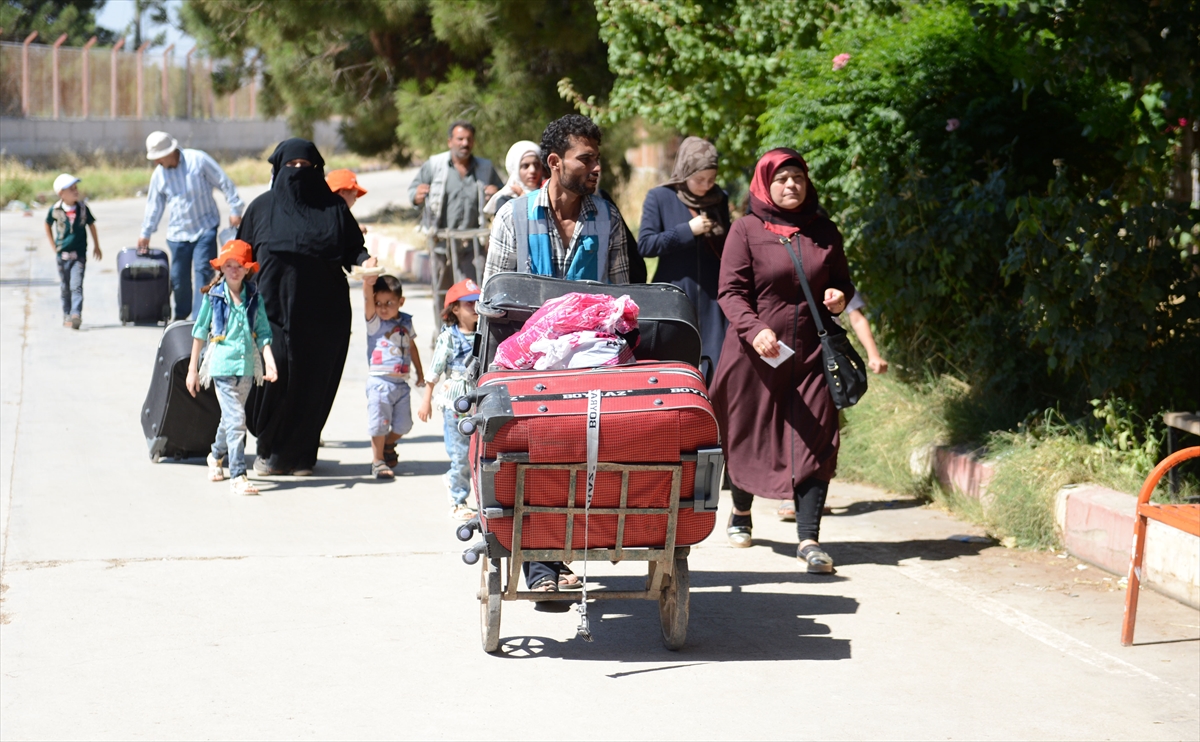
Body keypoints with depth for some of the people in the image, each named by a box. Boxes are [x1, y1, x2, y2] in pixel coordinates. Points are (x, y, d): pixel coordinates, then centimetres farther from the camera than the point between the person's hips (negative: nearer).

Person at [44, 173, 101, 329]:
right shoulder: (55, 210, -6)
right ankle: (66, 316, 21)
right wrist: (54, 246, 10)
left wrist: (96, 246, 16)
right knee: (65, 288, 10)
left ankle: (76, 314, -21)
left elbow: (91, 225, 11)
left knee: (76, 286, -13)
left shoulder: (83, 208, -4)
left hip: (79, 254, -1)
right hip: (62, 255, 1)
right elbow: (48, 226, 13)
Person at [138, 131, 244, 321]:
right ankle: (181, 314, 26)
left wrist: (235, 210, -7)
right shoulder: (158, 174, 3)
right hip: (178, 232, 4)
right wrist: (146, 232, 18)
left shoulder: (198, 159, -9)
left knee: (203, 271, -12)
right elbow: (154, 204, 15)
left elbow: (224, 183, -5)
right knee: (179, 277, 5)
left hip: (205, 228, -4)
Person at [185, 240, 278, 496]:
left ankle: (216, 456, 44)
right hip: (222, 363, -4)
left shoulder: (254, 296, 5)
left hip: (247, 364, 4)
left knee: (230, 417, 18)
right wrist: (193, 368, 6)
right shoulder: (213, 295, -3)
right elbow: (200, 331, 4)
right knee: (235, 418, -13)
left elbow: (263, 331, 6)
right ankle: (237, 475, -12)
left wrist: (269, 360, -9)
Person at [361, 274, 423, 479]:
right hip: (379, 382, -4)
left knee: (403, 425, 11)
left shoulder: (406, 322, 7)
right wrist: (368, 283, -43)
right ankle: (378, 460, 8)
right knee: (379, 423, -5)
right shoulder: (374, 321, -5)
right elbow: (367, 300, -24)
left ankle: (388, 445, 38)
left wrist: (420, 373, 26)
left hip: (401, 383, 5)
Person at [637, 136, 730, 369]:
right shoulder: (659, 198, 0)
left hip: (711, 300, 3)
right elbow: (645, 245, -9)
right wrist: (689, 230, -11)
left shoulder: (719, 199, 11)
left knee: (715, 364, -2)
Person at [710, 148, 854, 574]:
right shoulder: (746, 231, 0)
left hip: (810, 352, 2)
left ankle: (808, 539, -7)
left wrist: (840, 296, -4)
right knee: (749, 434, 10)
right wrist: (754, 329, -23)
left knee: (814, 440, -8)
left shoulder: (824, 232, 10)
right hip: (755, 354, -2)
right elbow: (730, 292, -6)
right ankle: (741, 511, 37)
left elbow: (842, 281, 20)